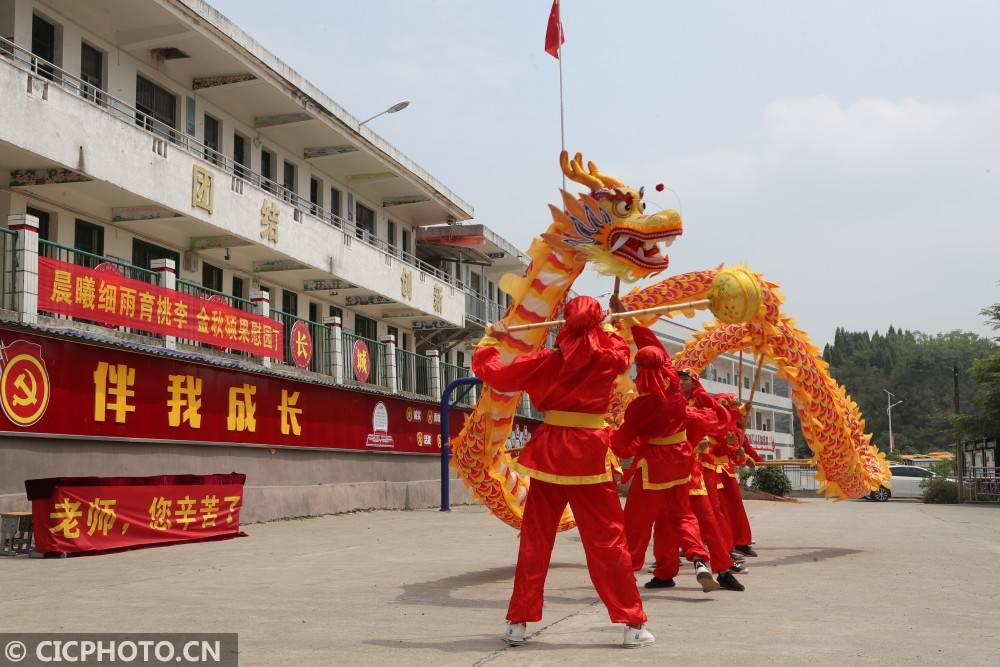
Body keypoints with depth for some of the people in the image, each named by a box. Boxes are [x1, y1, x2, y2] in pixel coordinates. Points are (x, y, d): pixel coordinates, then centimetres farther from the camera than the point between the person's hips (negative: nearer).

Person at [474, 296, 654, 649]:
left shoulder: (546, 360, -2)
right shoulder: (609, 359, -1)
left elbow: (491, 371, 3)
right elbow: (621, 350, 24)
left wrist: (491, 339, 19)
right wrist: (605, 325, 38)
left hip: (549, 452, 1)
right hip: (590, 455, -1)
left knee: (534, 539, 10)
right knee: (608, 539, 5)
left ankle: (518, 622, 13)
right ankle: (633, 625, 6)